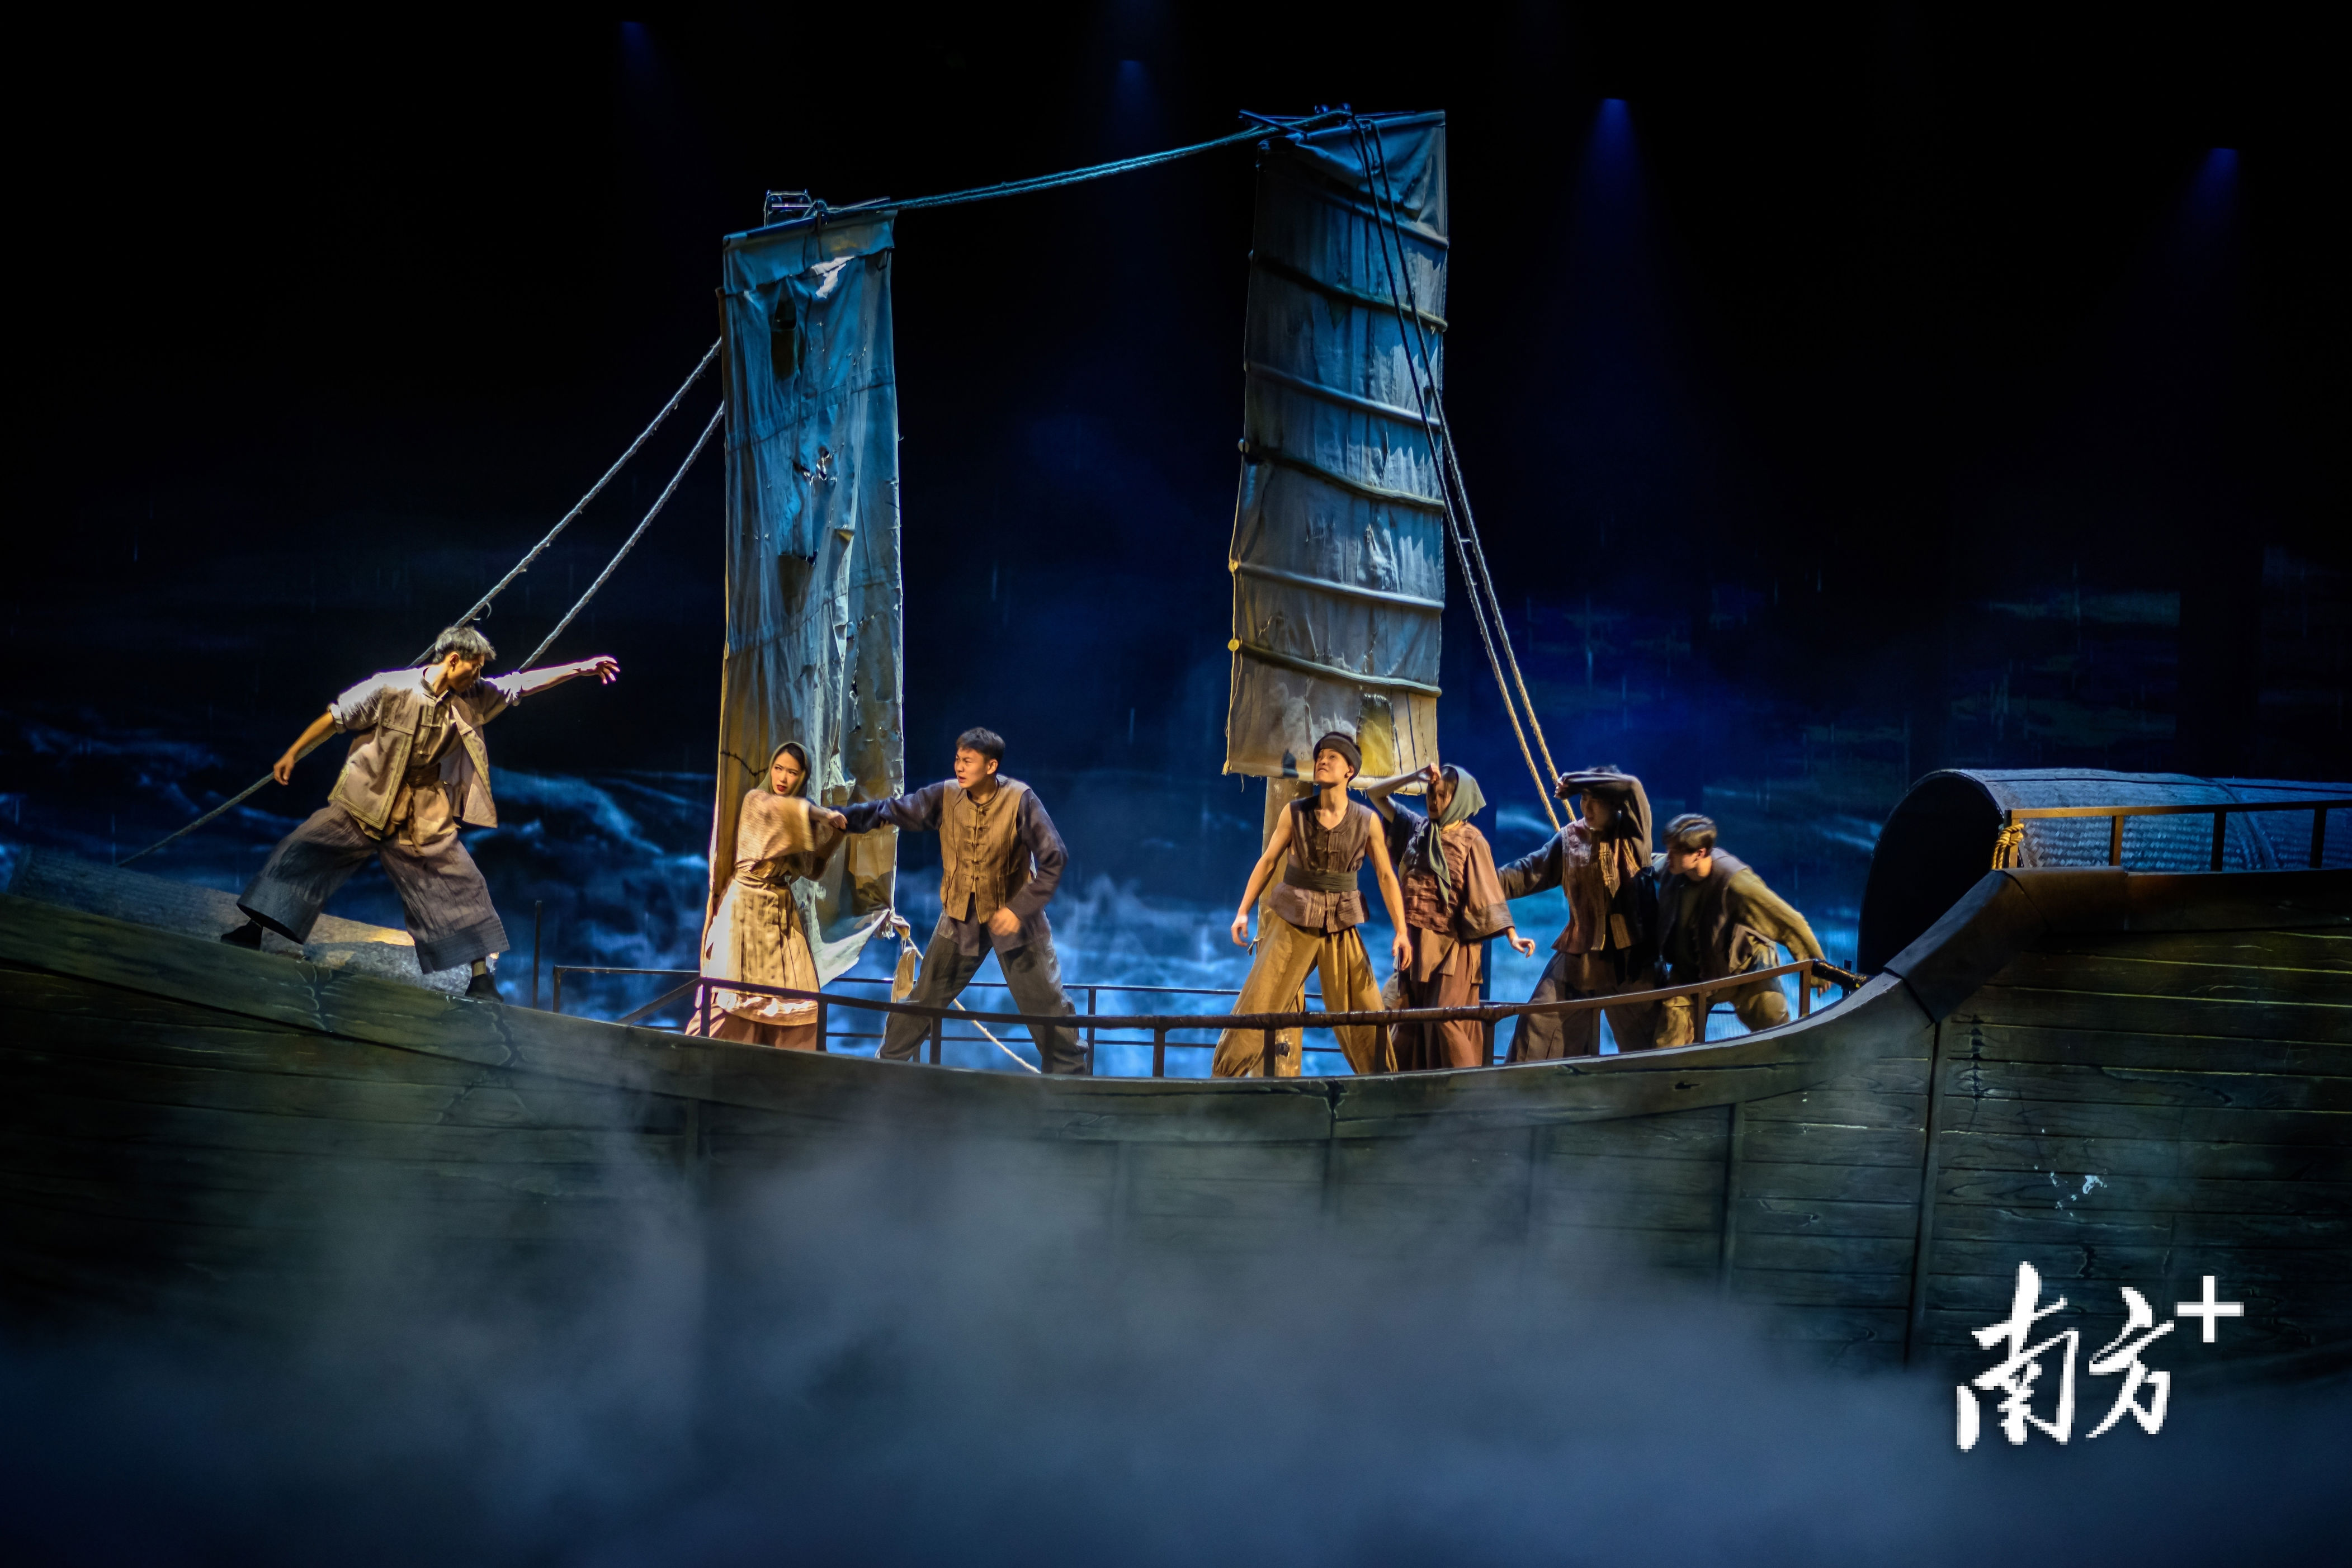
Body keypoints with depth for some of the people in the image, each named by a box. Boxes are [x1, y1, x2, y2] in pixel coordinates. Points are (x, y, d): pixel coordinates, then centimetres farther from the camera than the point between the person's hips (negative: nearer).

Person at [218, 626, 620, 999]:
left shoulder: (473, 698, 0)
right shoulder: (391, 688, -13)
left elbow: (523, 683, 4)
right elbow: (336, 718, -6)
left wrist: (581, 668, 2)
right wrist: (292, 755, -3)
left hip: (424, 821, 3)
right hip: (364, 804, -3)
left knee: (461, 886, -2)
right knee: (301, 854, -12)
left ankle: (480, 978, 4)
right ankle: (253, 931, 0)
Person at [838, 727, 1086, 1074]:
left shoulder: (1021, 801, -19)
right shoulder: (945, 796, -9)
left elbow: (1054, 859, -19)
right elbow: (890, 811, -12)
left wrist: (1020, 909, -24)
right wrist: (843, 816, -28)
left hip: (1012, 916, -2)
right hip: (960, 918, 2)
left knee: (1047, 1003, 4)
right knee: (921, 1002, 7)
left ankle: (1069, 1075, 19)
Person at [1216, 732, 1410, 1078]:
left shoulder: (1367, 821, -2)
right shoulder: (1295, 813, -2)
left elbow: (1386, 877, 1)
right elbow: (1267, 862, 4)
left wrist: (1401, 932, -6)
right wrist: (1243, 912, -2)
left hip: (1341, 927, 1)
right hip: (1292, 921, 0)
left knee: (1365, 1015, 2)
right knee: (1258, 1002, -2)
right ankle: (1224, 1078, 10)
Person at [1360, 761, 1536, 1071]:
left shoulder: (1470, 840, -6)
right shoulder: (1417, 828, 8)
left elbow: (1489, 892, -9)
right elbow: (1374, 793, 11)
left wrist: (1512, 935, -19)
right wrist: (1416, 776, -2)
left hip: (1452, 945, -6)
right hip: (1416, 942, 6)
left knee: (1445, 1021, -13)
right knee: (1408, 1023, 8)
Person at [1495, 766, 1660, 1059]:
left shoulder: (1632, 832, -2)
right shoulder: (1570, 838, 6)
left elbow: (1633, 788, -19)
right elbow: (1531, 872, 5)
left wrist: (1574, 781, -15)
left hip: (1630, 954, -3)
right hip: (1581, 951, 3)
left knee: (1646, 1037, 5)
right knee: (1540, 1021, 0)